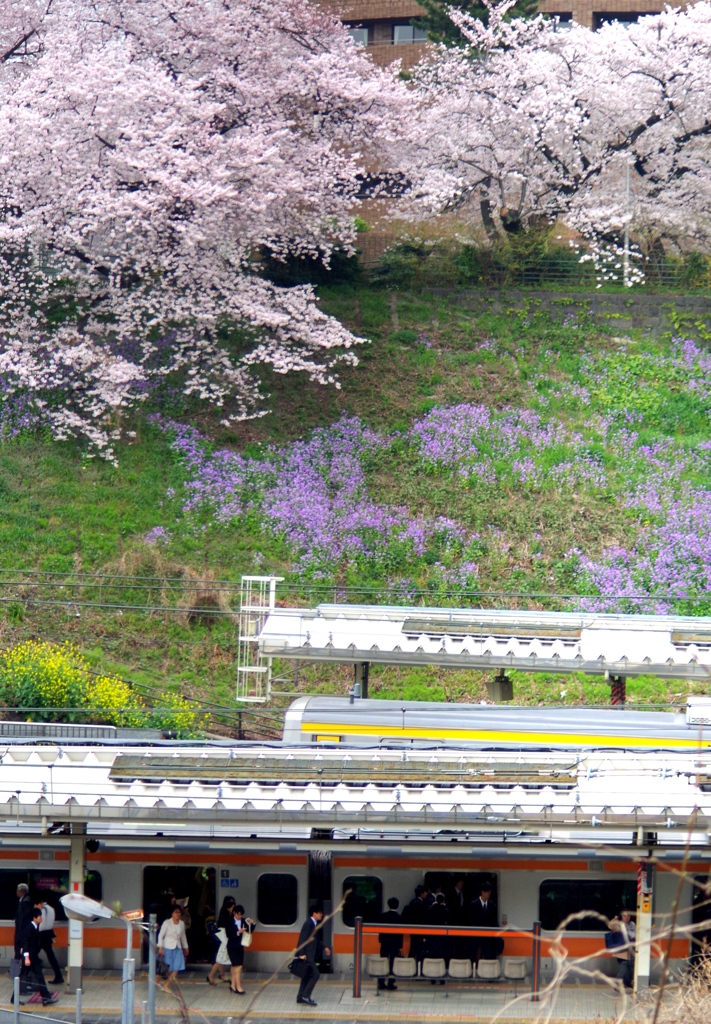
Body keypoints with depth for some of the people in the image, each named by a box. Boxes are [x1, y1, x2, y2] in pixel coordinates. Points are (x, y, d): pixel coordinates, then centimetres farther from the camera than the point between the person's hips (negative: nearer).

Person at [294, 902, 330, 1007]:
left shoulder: (315, 924, 13)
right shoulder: (308, 924, -16)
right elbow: (302, 939, -21)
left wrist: (324, 947, 20)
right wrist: (302, 954, -26)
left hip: (310, 955, 10)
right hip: (306, 955, -10)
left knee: (307, 976, 14)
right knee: (315, 974, -13)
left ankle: (301, 997, 20)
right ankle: (305, 996, -12)